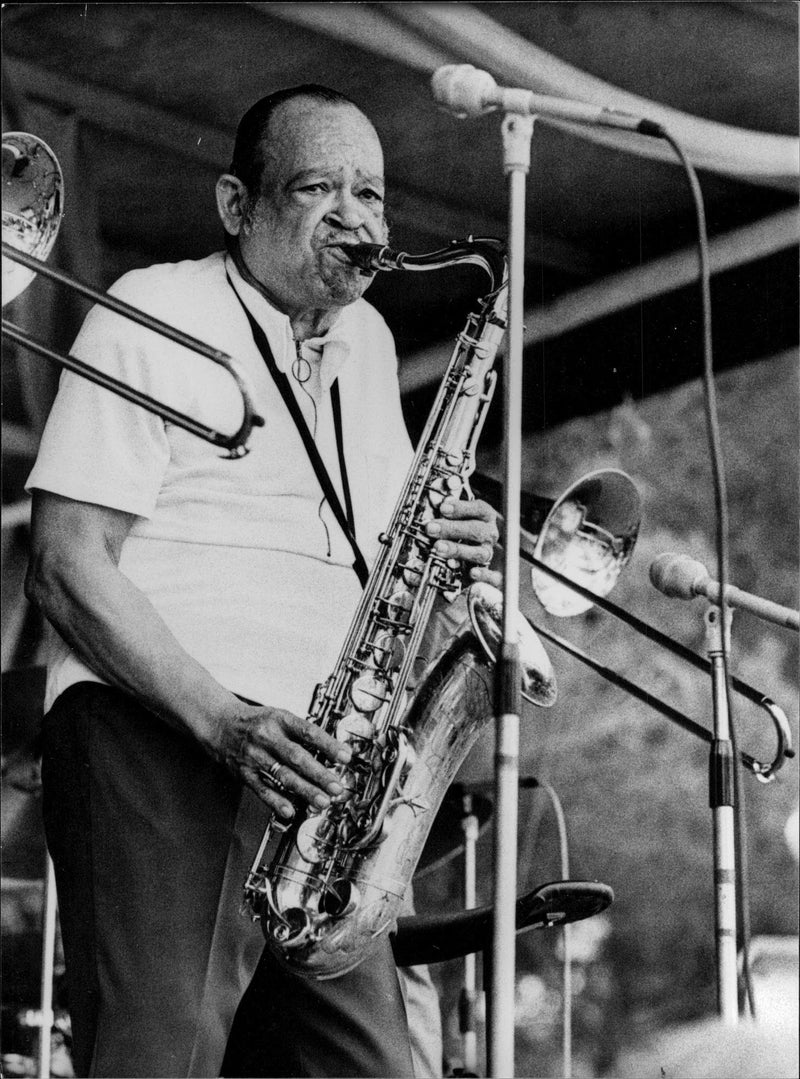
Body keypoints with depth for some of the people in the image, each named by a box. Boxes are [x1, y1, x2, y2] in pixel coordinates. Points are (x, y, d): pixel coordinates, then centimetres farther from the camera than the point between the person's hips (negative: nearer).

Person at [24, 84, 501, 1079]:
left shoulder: (365, 342, 21)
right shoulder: (151, 315, -1)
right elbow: (65, 568, -10)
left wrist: (444, 554, 2)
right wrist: (226, 720, -22)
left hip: (311, 763, 7)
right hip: (151, 734, -7)